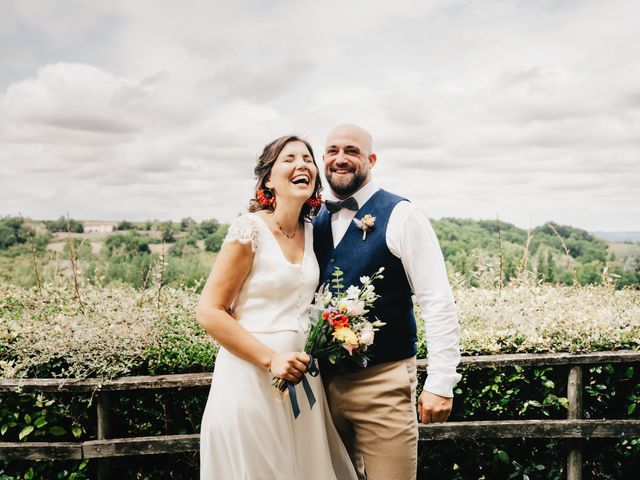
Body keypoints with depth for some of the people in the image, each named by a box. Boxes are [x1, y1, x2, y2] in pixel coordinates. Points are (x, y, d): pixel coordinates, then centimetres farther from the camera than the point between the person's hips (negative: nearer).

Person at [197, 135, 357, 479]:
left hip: (302, 372, 6)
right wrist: (271, 359, -21)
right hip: (252, 376, -6)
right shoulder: (250, 228, -14)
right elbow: (209, 312, -15)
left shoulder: (313, 231, 6)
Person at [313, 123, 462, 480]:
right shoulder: (314, 222, 7)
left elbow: (439, 303, -12)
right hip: (324, 380, 5)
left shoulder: (400, 216, -9)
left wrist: (440, 384, -15)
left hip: (383, 382, -5)